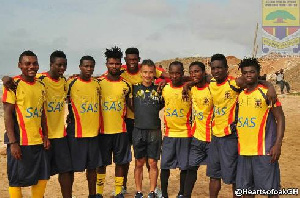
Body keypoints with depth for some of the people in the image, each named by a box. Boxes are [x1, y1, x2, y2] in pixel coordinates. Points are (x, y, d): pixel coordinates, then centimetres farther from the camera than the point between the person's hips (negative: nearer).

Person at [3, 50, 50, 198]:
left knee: (43, 176, 10)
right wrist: (13, 142, -16)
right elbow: (8, 114, -11)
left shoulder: (41, 86, 10)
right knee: (17, 179, 2)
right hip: (19, 141, -6)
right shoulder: (14, 85, -7)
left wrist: (45, 136, 10)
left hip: (38, 141, 6)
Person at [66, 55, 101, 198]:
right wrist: (69, 117, -5)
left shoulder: (97, 84, 9)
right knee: (72, 167, 3)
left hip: (94, 132, 4)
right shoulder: (71, 83, -4)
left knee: (92, 166, 12)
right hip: (76, 132, -4)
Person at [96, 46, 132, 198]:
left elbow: (131, 105, 11)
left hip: (120, 130, 2)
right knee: (102, 163, 7)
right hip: (103, 130, -1)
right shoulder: (98, 83, -1)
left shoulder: (126, 85, 4)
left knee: (120, 162, 7)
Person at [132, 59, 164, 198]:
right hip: (138, 131, 0)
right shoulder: (134, 88, 1)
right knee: (139, 163, 8)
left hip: (154, 131, 0)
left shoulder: (159, 89, 3)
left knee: (153, 163, 5)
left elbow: (162, 105, 13)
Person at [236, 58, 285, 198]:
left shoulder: (266, 92, -6)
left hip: (264, 150, -5)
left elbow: (280, 118, -7)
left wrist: (278, 144, -17)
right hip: (243, 150, 6)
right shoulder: (240, 95, 10)